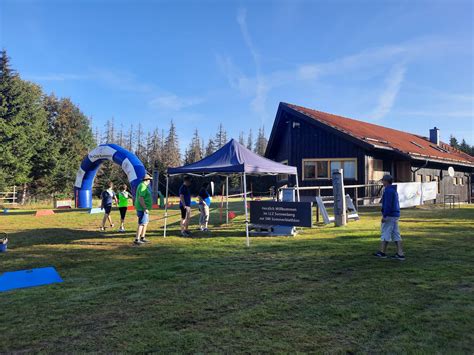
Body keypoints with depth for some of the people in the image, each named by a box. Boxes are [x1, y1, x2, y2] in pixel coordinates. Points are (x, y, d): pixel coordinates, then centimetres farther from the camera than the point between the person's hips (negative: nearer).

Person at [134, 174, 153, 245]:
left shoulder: (142, 185, 16)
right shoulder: (143, 186, -17)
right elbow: (140, 198, -25)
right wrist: (145, 208, -26)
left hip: (144, 208, 11)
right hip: (142, 208, -11)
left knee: (146, 222, 19)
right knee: (142, 224, -10)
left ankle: (142, 237, 25)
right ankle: (137, 239, -9)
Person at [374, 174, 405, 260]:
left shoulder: (388, 190, -15)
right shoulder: (394, 190, 16)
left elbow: (388, 204, -21)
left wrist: (384, 215, -21)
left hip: (389, 215, -10)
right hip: (395, 215, 10)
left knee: (385, 233, 0)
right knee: (396, 234, 9)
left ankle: (382, 252, 9)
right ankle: (400, 254, 8)